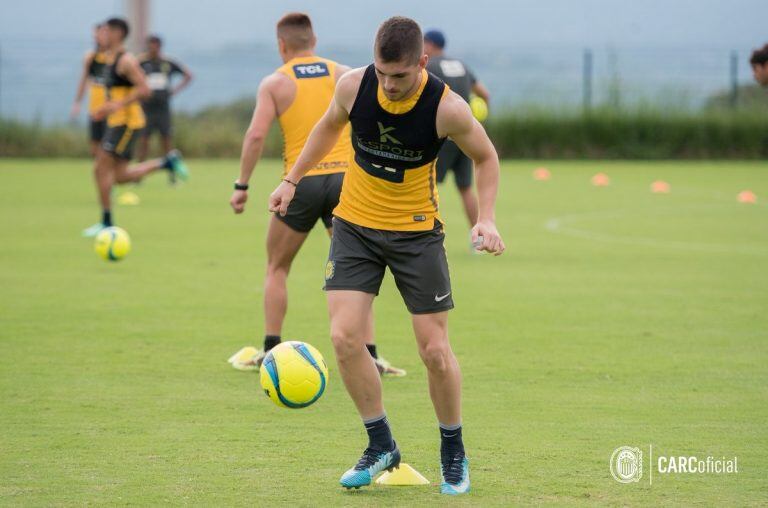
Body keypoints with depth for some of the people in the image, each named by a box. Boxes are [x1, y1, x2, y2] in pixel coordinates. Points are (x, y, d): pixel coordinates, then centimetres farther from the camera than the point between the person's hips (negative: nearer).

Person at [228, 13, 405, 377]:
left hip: (301, 181, -1)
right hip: (345, 178, 1)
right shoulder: (344, 75, 8)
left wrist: (241, 186, -3)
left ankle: (271, 350, 12)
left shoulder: (275, 82, 3)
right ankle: (369, 354, -3)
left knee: (277, 268, 17)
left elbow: (256, 135, -8)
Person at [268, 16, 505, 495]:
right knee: (345, 336, -12)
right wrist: (293, 178, 10)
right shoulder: (353, 86, -13)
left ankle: (454, 453, 20)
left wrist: (487, 219, -13)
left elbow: (486, 157, -2)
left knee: (435, 349, -3)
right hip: (354, 224, 2)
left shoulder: (447, 107, -20)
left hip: (417, 231, -2)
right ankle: (381, 446, 6)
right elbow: (330, 125, 11)